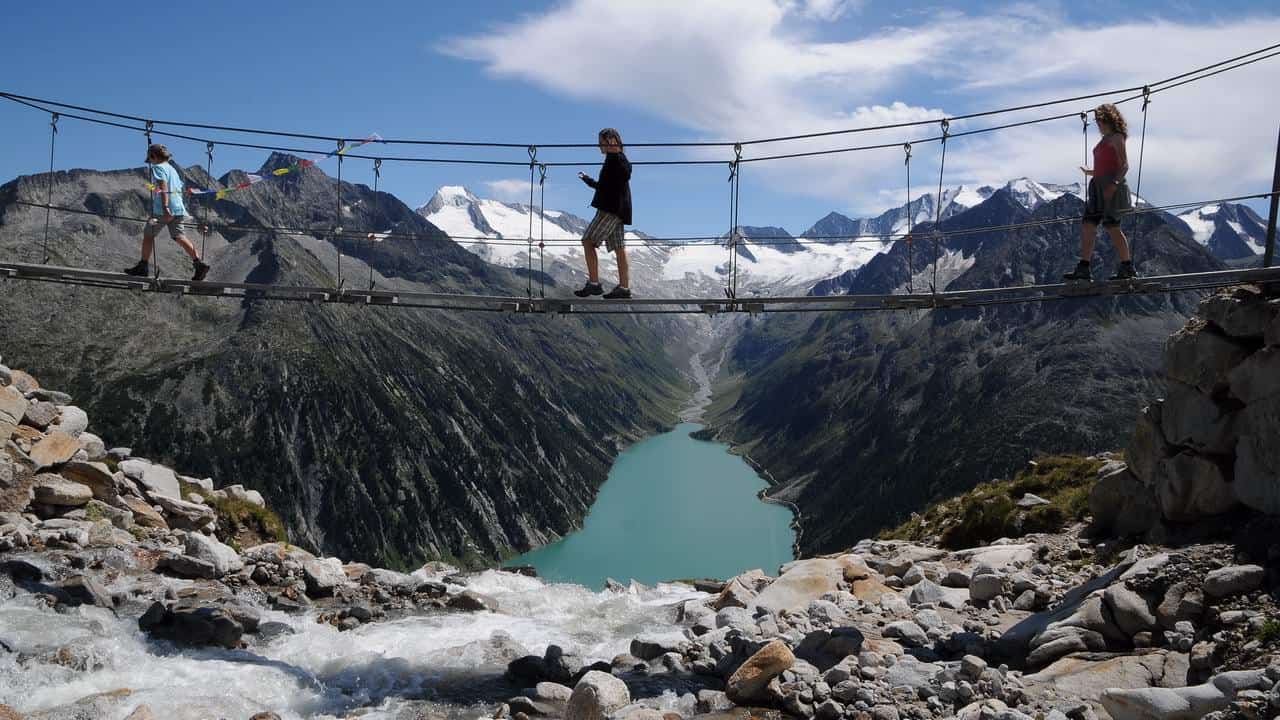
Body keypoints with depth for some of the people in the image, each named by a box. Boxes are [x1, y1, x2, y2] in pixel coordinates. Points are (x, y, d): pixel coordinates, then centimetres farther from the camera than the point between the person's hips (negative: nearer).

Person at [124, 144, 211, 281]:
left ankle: (143, 266, 12)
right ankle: (198, 263, -20)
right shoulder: (172, 169, 23)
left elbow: (163, 186, -16)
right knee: (179, 236, -2)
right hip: (178, 208, 7)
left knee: (148, 234, 6)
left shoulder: (158, 168, -2)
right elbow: (182, 188, 26)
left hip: (162, 209, -7)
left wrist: (165, 208, -26)